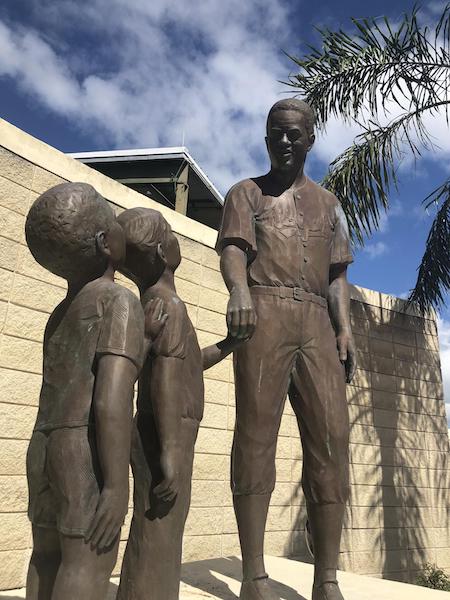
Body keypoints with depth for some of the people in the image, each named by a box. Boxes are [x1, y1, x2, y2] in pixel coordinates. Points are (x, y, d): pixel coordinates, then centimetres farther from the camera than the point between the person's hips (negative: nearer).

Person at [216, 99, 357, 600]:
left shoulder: (327, 203, 27)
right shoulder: (246, 193, 17)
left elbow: (336, 273, 19)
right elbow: (233, 248, -2)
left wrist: (344, 329, 4)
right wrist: (239, 289, -24)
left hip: (316, 322, 4)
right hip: (263, 312, -3)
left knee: (330, 437, -5)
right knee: (256, 430, -9)